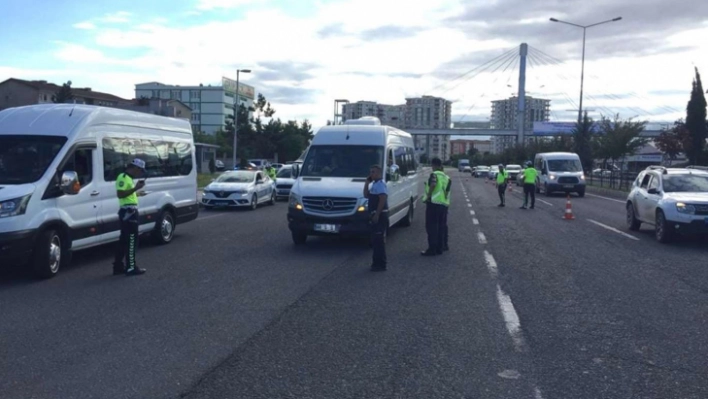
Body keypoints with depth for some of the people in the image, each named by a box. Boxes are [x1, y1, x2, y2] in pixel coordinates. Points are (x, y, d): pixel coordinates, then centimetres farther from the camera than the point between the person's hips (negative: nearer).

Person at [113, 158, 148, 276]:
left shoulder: (129, 178, 18)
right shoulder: (123, 177, -13)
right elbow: (120, 194, -23)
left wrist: (137, 193, 18)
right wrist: (135, 188, -24)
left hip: (129, 212, 10)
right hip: (128, 212, -10)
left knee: (124, 240, 14)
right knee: (131, 240, -5)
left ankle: (118, 266, 20)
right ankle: (131, 268, -1)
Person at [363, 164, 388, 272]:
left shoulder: (380, 184, -13)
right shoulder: (375, 184, 18)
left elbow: (383, 199, -22)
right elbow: (366, 195, 19)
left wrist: (376, 214, -25)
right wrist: (367, 183, 11)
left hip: (380, 215, -10)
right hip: (376, 215, 10)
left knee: (378, 240, -9)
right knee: (376, 240, 15)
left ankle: (380, 264, -6)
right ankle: (377, 262, 23)